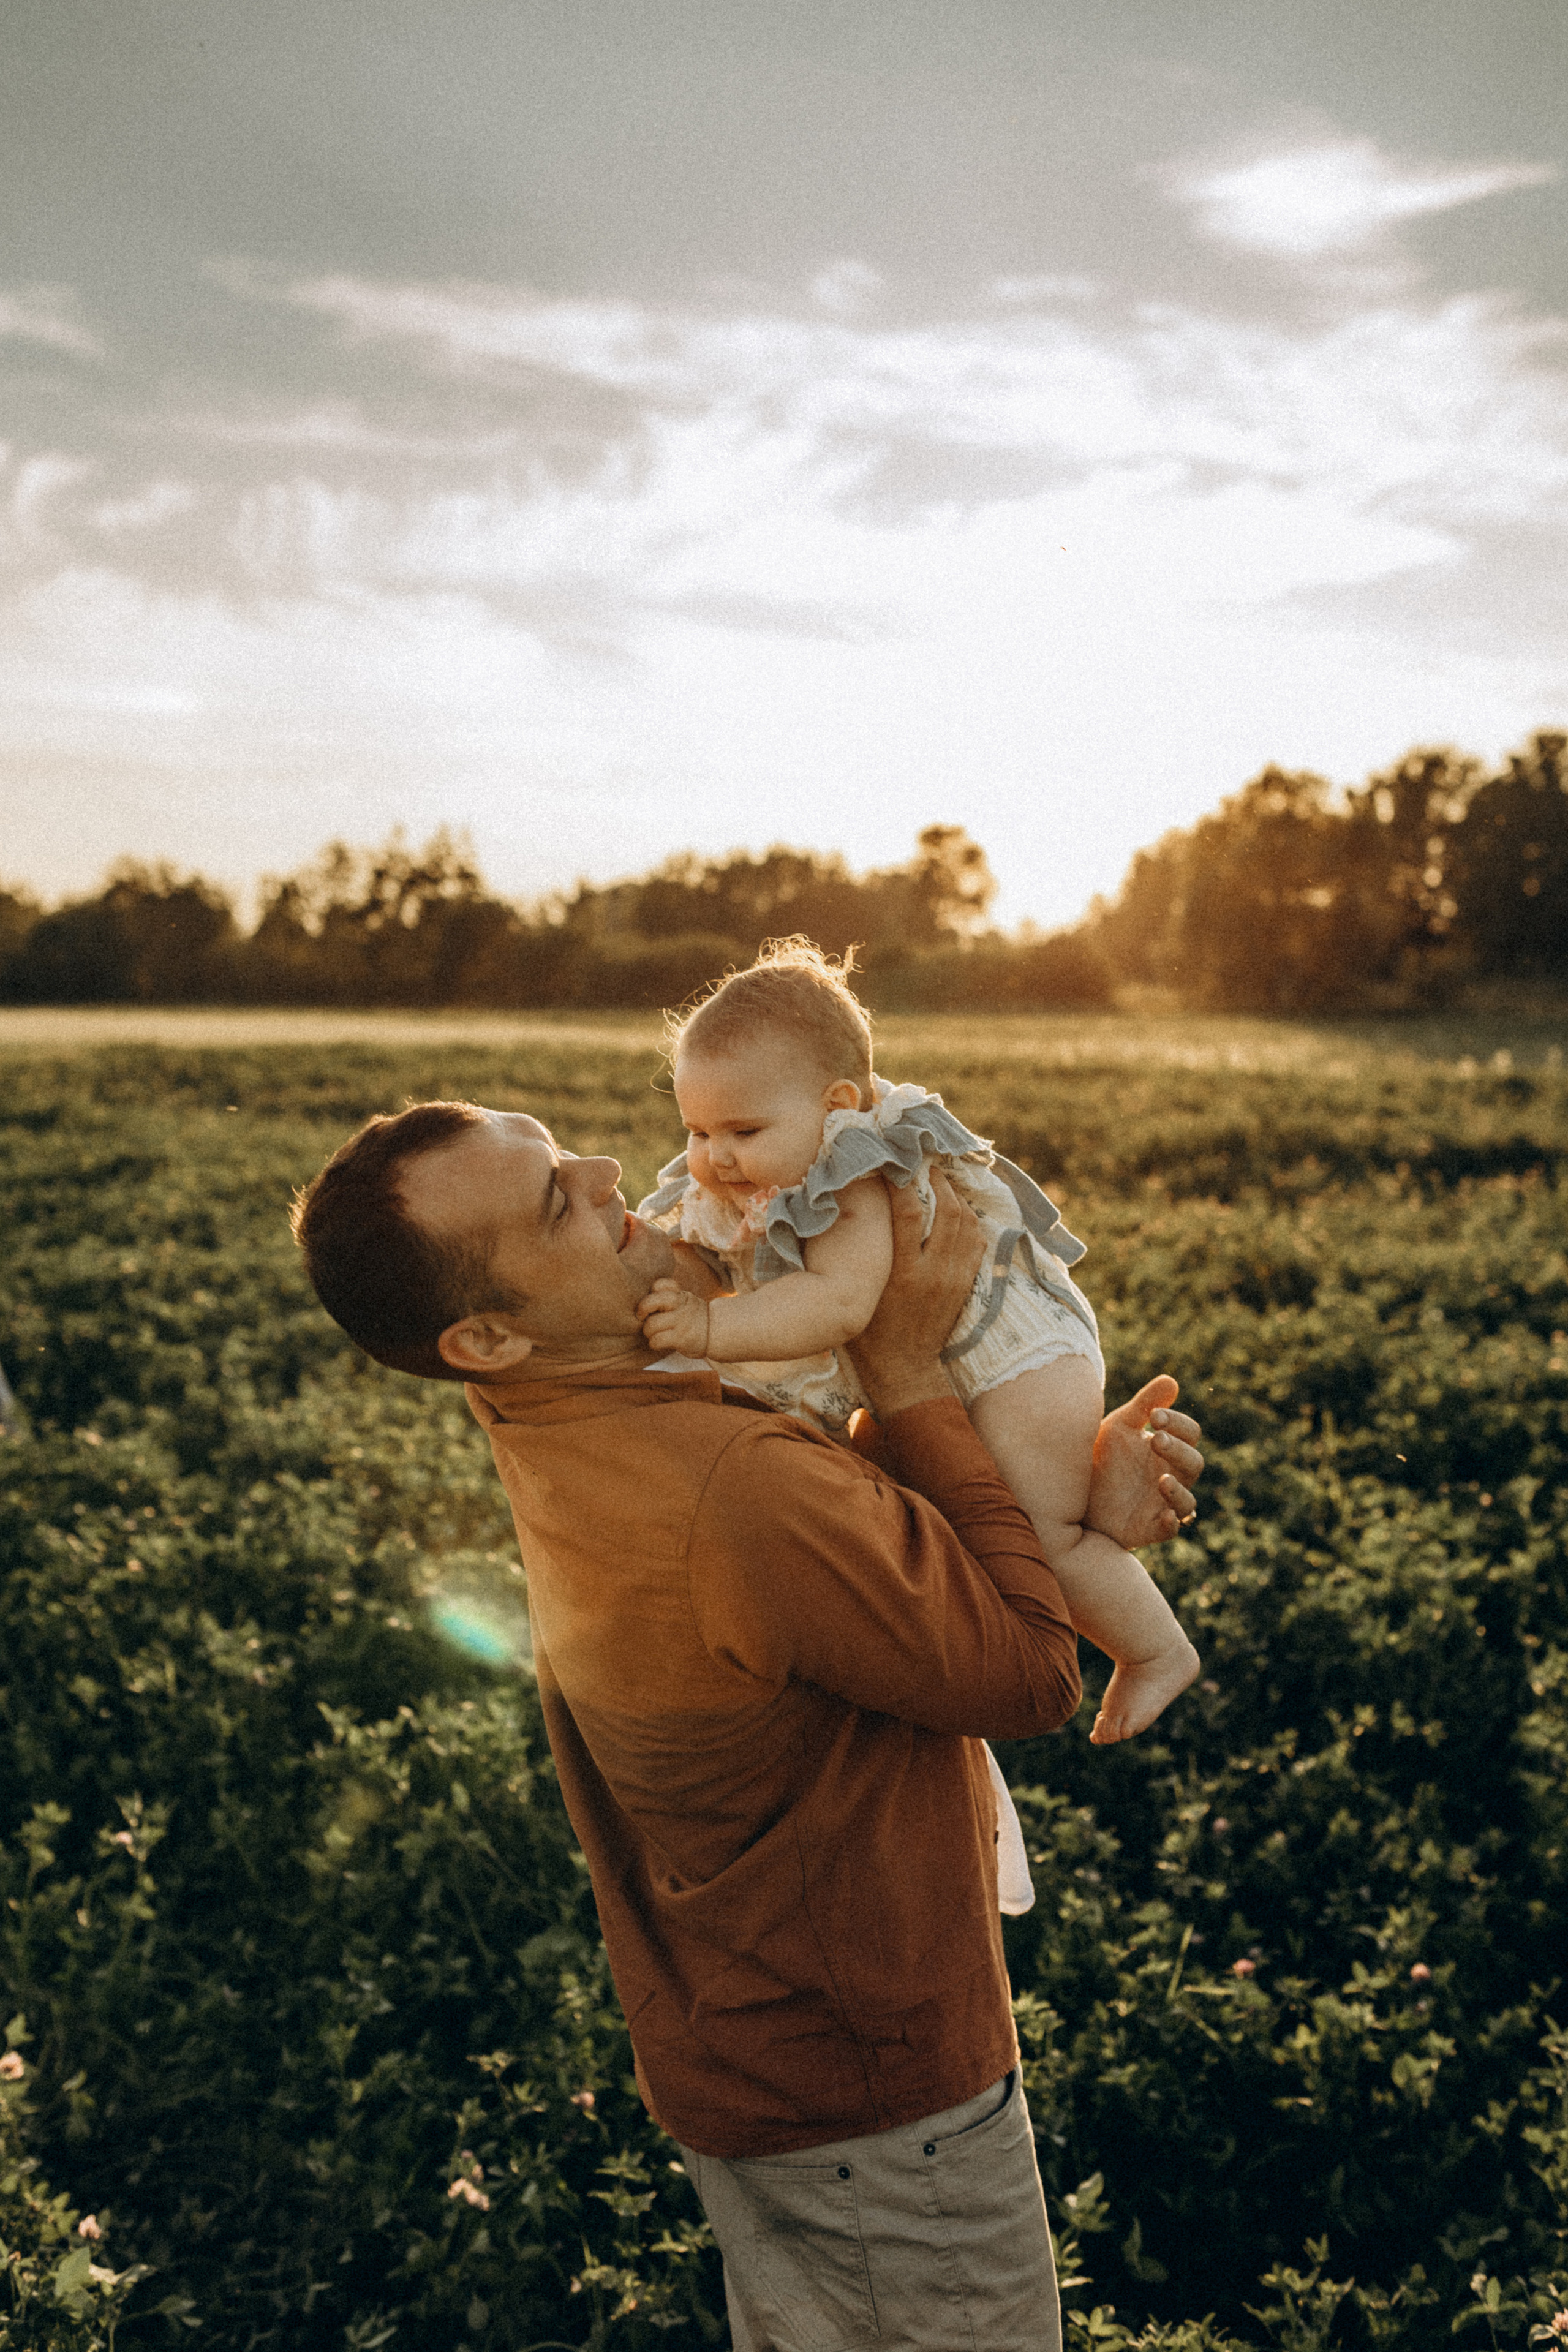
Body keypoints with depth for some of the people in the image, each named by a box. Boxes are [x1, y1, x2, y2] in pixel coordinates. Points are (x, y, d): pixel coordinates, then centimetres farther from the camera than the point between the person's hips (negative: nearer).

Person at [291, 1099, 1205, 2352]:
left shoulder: (572, 1440, -7)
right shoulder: (734, 1494, -38)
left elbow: (861, 1535, -2)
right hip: (871, 2100, -8)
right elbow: (1029, 1674, -24)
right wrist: (908, 1371, -25)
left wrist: (1077, 1502, -17)